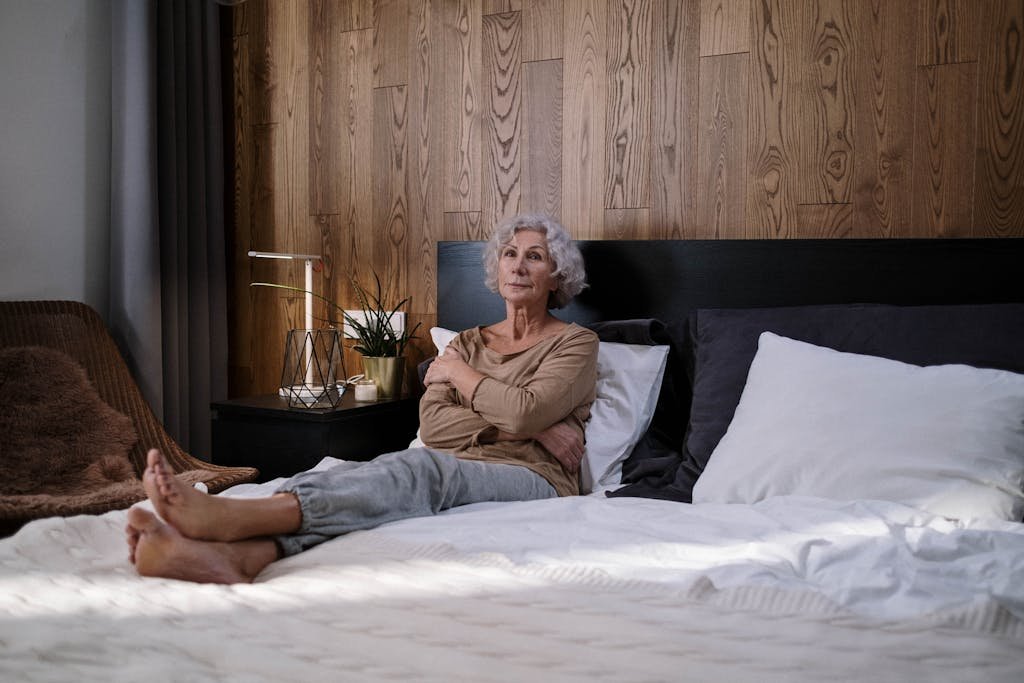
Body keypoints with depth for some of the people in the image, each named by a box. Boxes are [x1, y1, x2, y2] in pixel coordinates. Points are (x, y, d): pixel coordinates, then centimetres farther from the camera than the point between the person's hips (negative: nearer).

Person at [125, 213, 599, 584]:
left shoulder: (576, 343, 10)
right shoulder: (468, 342, 24)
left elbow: (525, 412, -11)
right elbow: (433, 426, 5)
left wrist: (457, 372, 5)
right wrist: (527, 427, -7)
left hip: (533, 479, -5)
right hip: (455, 475, 5)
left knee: (421, 468, -37)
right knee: (345, 474, -28)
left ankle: (229, 517, -54)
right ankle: (230, 557, -57)